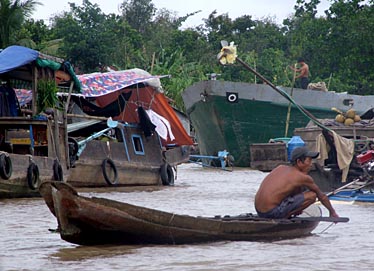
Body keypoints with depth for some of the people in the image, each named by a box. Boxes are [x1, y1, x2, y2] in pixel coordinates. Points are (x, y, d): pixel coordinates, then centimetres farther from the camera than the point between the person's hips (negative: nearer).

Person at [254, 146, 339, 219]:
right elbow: (321, 196, 12)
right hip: (272, 213, -8)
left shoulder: (280, 168, 17)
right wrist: (332, 212, 27)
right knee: (312, 195, -4)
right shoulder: (303, 177, -2)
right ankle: (284, 218, -6)